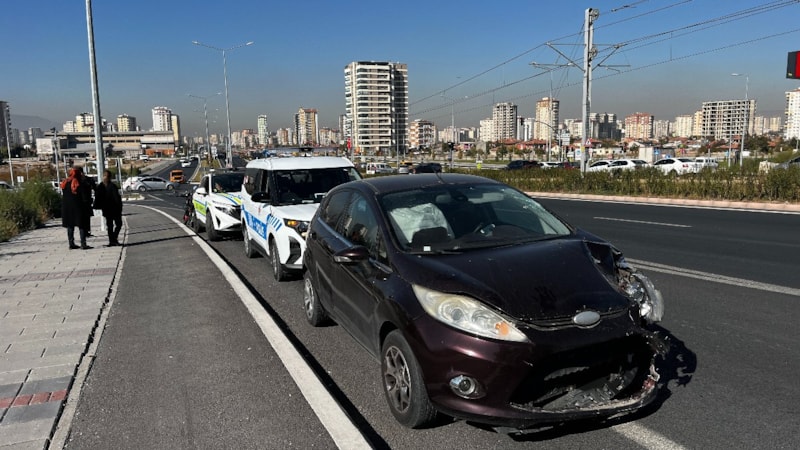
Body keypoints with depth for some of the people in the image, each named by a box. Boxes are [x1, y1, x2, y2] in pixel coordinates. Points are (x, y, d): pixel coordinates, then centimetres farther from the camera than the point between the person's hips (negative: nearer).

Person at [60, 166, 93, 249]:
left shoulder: (65, 182, 6)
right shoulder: (81, 183, -14)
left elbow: (64, 195, 11)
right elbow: (85, 197, -13)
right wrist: (88, 207, -6)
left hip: (67, 207, 6)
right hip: (78, 207, -6)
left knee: (70, 226, 12)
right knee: (82, 225, -2)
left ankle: (71, 244, 15)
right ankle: (83, 244, -4)